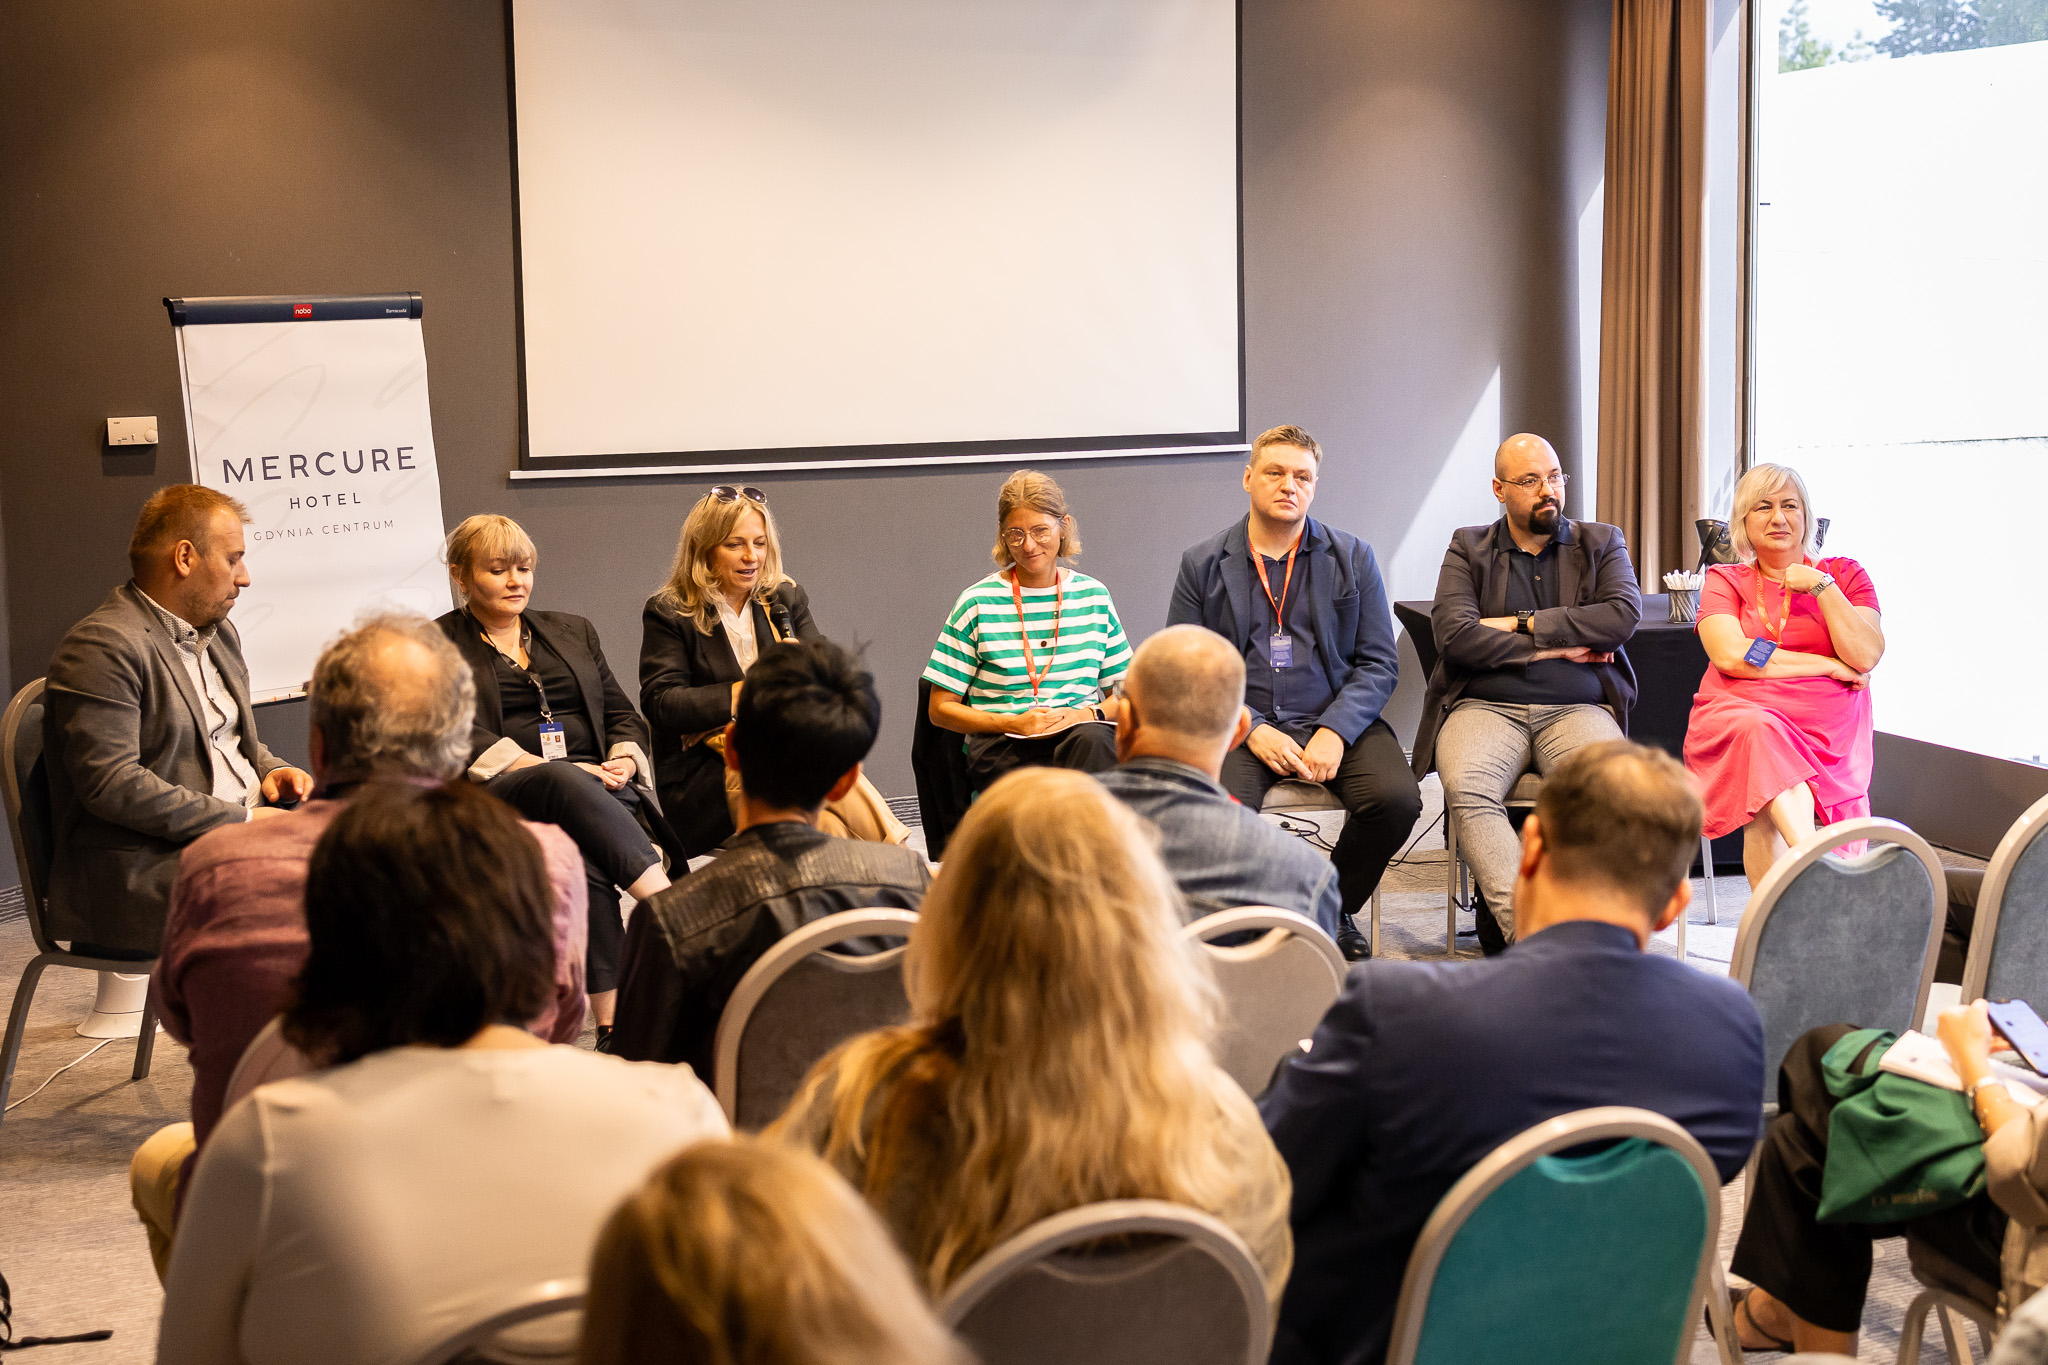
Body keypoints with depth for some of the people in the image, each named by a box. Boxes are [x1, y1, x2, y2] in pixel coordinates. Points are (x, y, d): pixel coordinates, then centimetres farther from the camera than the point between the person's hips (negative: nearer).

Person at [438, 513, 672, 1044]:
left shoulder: (573, 632, 25)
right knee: (566, 786, -39)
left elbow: (623, 715, 21)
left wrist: (622, 761, -3)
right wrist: (557, 770, -16)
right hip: (496, 797, -3)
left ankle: (612, 1019, -47)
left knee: (585, 853, -35)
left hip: (598, 788, 3)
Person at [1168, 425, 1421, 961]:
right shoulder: (1202, 565, 8)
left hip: (1335, 721, 1)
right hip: (1240, 725, -1)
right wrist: (1252, 730, -12)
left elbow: (1379, 664, 5)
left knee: (1397, 799, -26)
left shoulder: (1353, 558, 10)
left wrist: (1335, 731, -12)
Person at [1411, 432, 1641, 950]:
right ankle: (1526, 929, -40)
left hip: (1577, 708, 1)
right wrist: (1554, 647, -3)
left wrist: (1522, 624, -4)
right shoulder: (1468, 548, 15)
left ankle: (1502, 917, -33)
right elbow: (1454, 635, -2)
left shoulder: (1601, 542, 18)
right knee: (1466, 789, -35)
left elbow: (1624, 615, -2)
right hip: (1486, 706, 0)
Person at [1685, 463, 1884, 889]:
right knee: (1761, 733, -39)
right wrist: (1830, 666, -2)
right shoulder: (1724, 581, 17)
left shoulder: (1843, 574, 17)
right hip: (1738, 719, 0)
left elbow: (1866, 656, 1)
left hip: (1827, 735, 1)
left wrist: (1819, 585, -3)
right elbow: (1731, 655, -3)